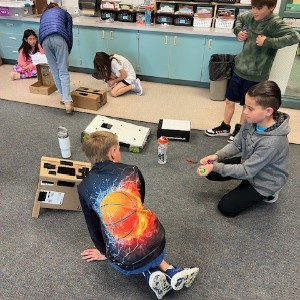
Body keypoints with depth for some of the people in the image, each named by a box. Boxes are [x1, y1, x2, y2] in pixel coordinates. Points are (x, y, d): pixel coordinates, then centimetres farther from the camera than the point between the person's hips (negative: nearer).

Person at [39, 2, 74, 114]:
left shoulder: (44, 14, 40)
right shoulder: (65, 14, 32)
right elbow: (69, 34, 20)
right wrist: (68, 51, 28)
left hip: (44, 39, 3)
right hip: (59, 37, -2)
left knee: (54, 70, 15)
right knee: (63, 71, -5)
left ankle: (63, 96, 17)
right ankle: (67, 101, -17)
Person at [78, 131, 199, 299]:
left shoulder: (84, 187, -1)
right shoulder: (132, 171, 1)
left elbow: (93, 225, 10)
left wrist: (103, 252, 27)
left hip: (125, 261, -1)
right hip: (155, 242, 1)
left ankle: (150, 274, 10)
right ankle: (171, 271, 17)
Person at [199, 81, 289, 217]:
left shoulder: (272, 143, -39)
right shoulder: (253, 120, -18)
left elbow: (246, 172, -30)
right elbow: (237, 143, -4)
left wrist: (215, 167, -30)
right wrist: (217, 156, -18)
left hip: (265, 181, -6)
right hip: (248, 163, 7)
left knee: (226, 207, -4)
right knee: (210, 172, 2)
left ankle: (266, 194, 12)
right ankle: (248, 186, 12)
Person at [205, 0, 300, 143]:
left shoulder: (275, 23, -18)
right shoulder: (251, 17, 1)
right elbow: (240, 18, 23)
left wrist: (268, 42, -29)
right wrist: (238, 31, 4)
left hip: (255, 75, -6)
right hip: (239, 69, 6)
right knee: (229, 100, 15)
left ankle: (239, 130, 33)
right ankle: (225, 127, 34)